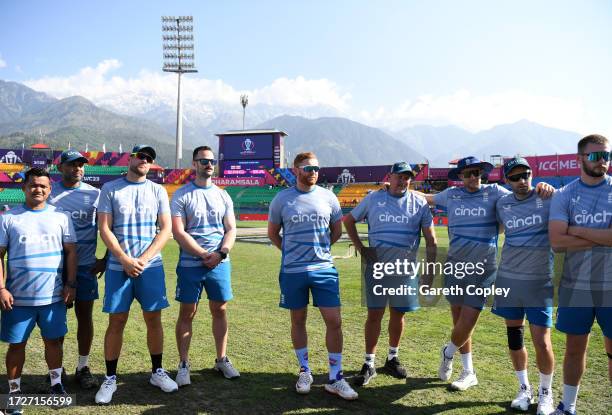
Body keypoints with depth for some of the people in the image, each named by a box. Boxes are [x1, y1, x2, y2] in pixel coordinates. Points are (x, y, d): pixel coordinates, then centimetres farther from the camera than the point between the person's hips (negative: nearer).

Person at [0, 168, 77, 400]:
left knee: (54, 340, 10)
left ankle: (56, 383, 26)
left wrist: (71, 284, -3)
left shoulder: (61, 217, 4)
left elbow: (71, 252, 4)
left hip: (53, 295, 1)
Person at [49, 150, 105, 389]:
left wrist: (106, 258, 1)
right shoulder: (49, 193, 4)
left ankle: (83, 368, 17)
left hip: (85, 265, -1)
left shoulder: (94, 194, 1)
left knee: (85, 315, 5)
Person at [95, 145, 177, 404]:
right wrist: (126, 260, -11)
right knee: (116, 321, 3)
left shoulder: (157, 191, 7)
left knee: (153, 319, 6)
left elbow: (166, 229, 2)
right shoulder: (110, 189, 3)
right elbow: (104, 229, -2)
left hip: (151, 266, 1)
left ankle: (157, 372, 21)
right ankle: (110, 378, 15)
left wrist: (143, 260, -8)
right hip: (118, 266, -1)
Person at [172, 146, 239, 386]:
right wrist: (204, 255, -14)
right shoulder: (181, 196, -2)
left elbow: (231, 229, 6)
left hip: (220, 264, 3)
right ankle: (184, 365, 15)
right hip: (190, 265, -3)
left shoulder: (223, 195, 10)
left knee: (219, 311, 10)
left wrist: (220, 253, -11)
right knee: (187, 314, 3)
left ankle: (221, 360, 23)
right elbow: (178, 233, -9)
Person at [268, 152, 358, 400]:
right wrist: (293, 252, 7)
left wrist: (319, 249, 11)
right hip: (292, 270, 0)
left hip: (324, 268, 1)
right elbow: (273, 233, 10)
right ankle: (304, 372, 28)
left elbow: (337, 230, 14)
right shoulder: (281, 199, -1)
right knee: (298, 320, 11)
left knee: (334, 321, -2)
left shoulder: (328, 197, 2)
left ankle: (335, 379, 12)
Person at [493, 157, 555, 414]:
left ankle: (546, 393, 21)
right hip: (508, 279, 3)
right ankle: (524, 389, 30)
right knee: (514, 337, 11)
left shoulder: (549, 199, -6)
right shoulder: (502, 204, 4)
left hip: (540, 282, -3)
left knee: (542, 342, -4)